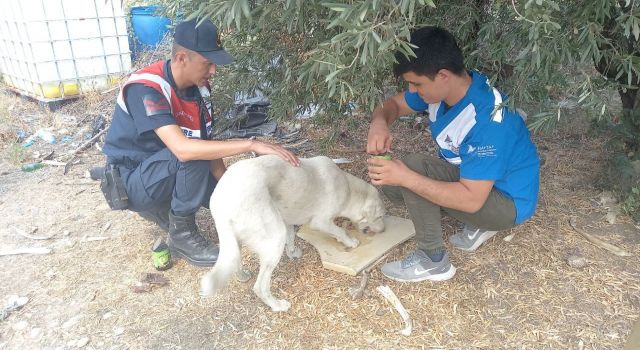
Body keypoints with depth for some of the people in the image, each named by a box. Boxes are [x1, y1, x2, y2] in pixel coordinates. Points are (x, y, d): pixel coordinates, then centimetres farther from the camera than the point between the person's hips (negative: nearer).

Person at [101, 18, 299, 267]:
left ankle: (165, 208, 14)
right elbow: (182, 149, -42)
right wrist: (252, 145, -43)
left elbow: (209, 146, -5)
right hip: (133, 182, -7)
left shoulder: (199, 87, -8)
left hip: (172, 174, 7)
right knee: (194, 156, -32)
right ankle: (182, 234, -13)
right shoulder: (145, 89, -29)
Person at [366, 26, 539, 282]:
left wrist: (406, 177, -38)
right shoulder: (446, 86, -11)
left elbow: (471, 199, -35)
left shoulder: (486, 120, -35)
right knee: (391, 182, -5)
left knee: (412, 168, -28)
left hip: (507, 202, -8)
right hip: (472, 177, 8)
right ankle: (478, 224, 7)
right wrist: (379, 123, -23)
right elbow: (394, 104, 2)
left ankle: (433, 261, -10)